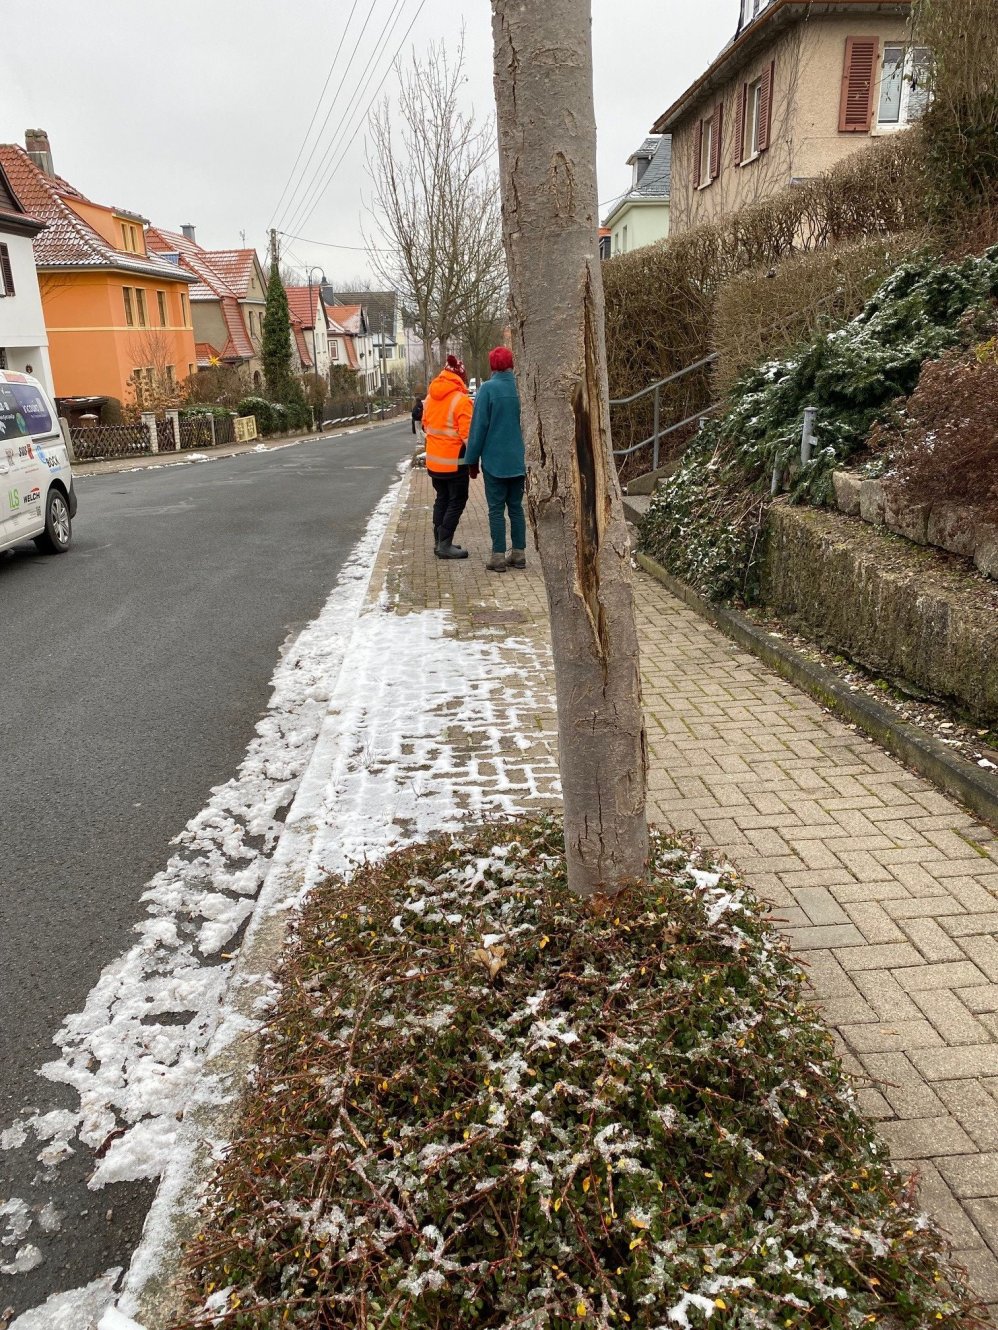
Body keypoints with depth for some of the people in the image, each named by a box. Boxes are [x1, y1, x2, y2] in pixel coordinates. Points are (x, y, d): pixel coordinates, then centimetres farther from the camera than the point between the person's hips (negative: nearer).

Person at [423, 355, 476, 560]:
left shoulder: (430, 397, 7)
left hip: (433, 460, 7)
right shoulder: (461, 400, -15)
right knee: (457, 501, 2)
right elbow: (467, 435, -17)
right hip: (454, 461, -7)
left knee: (442, 499, 18)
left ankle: (439, 541, 21)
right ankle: (445, 545, -1)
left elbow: (425, 425, 15)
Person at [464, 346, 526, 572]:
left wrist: (473, 458, -2)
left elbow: (479, 426, -10)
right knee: (516, 507, 12)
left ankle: (498, 556, 2)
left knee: (496, 509, 2)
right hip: (518, 460, 4)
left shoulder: (488, 388, -10)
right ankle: (519, 554, 13)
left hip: (495, 460, -4)